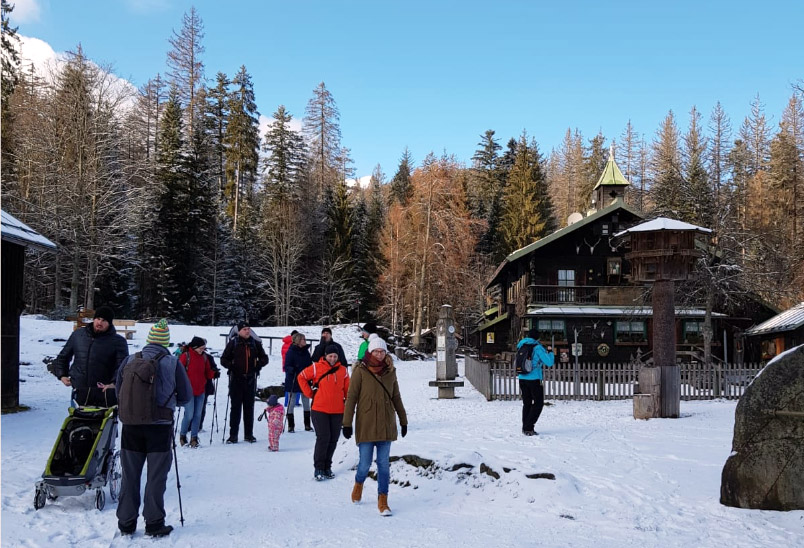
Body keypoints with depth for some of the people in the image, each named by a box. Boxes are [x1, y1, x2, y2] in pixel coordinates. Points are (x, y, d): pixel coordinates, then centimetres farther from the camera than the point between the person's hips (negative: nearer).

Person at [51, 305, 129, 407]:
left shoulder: (118, 342, -1)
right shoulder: (78, 335, 12)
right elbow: (63, 357, 24)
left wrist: (114, 383, -26)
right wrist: (62, 375, 12)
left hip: (104, 392, -3)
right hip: (79, 393, 3)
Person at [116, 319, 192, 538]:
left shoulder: (129, 361, 1)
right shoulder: (173, 364, -6)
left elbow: (118, 391, 10)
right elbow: (186, 396, 1)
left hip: (131, 426, 2)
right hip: (160, 427, -2)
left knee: (130, 475, 12)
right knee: (156, 476, 7)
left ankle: (126, 523, 18)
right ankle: (154, 523, 10)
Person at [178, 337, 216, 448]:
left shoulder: (204, 357, 9)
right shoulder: (185, 356, -7)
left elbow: (207, 372, 14)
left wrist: (214, 374, -6)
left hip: (201, 391, 5)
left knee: (198, 415, 5)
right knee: (189, 415, -8)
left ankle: (194, 438, 12)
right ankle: (183, 436, 12)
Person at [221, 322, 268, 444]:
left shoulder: (255, 343, 7)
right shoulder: (233, 343, 1)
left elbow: (264, 358, 14)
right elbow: (223, 359, 5)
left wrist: (257, 365, -4)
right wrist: (231, 366, -13)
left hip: (250, 379, 2)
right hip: (236, 379, -2)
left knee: (249, 407, 7)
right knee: (235, 407, -1)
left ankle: (249, 434, 14)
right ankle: (233, 435, 4)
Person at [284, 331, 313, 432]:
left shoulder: (306, 351, 8)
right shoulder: (291, 352, -10)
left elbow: (310, 365, 16)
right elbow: (287, 366, -13)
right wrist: (293, 370, -32)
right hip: (293, 382, -6)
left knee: (306, 403, 10)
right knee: (291, 403, 1)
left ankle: (307, 424, 20)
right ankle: (290, 425, 9)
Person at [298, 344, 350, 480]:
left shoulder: (342, 370, 6)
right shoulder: (316, 367, -3)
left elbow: (348, 389, 15)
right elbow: (302, 377, 5)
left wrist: (347, 402, 10)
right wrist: (310, 393, 1)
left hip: (337, 411, 4)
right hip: (320, 409, -4)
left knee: (333, 439, 7)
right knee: (323, 438, -8)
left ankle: (327, 467, 20)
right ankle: (318, 468, 2)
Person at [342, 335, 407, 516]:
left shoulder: (390, 371, 7)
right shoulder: (360, 371, -5)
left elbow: (396, 398, 16)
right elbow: (351, 397, -5)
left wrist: (403, 420, 19)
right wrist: (347, 423, -9)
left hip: (386, 425, 3)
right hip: (366, 425, -3)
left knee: (384, 464, 1)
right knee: (365, 463, 1)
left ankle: (382, 501, 9)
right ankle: (358, 483, 34)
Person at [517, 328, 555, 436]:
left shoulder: (521, 346, 8)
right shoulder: (537, 347, -10)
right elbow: (549, 362, -9)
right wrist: (550, 352, 10)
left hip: (522, 379, 6)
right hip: (534, 379, -6)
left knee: (526, 403, 14)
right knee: (538, 403, 3)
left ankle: (525, 428, 13)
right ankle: (529, 428, -5)